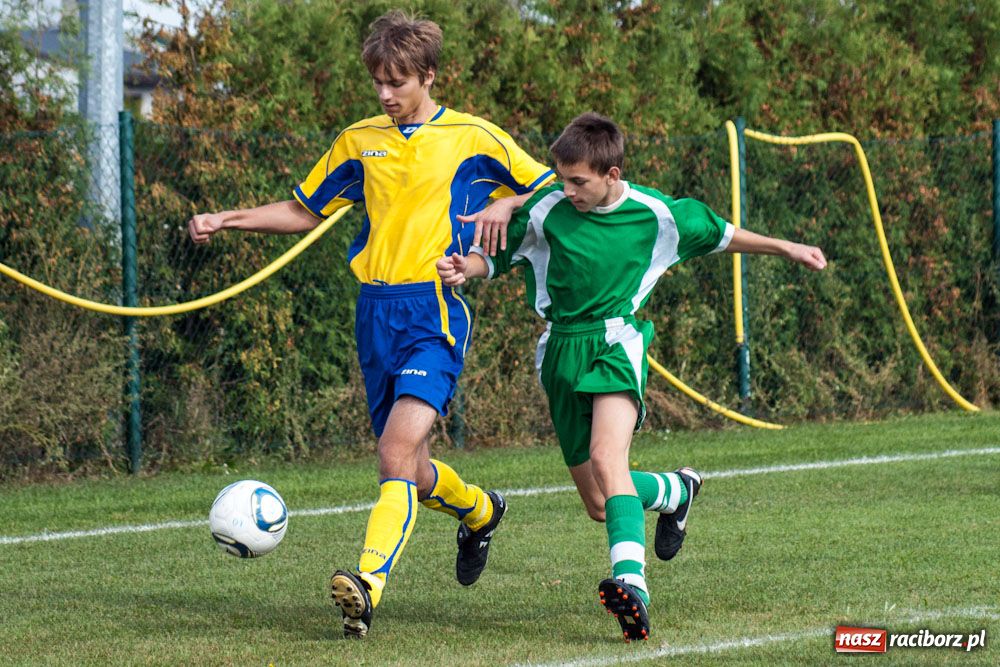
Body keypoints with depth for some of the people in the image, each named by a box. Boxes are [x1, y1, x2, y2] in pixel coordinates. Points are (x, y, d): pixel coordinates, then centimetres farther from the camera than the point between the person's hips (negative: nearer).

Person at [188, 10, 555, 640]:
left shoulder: (473, 137, 2)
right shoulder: (360, 140, 13)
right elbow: (306, 211, 24)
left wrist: (507, 204, -12)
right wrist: (226, 221, 14)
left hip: (436, 311, -5)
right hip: (375, 310, 5)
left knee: (398, 451, -23)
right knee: (410, 471, 10)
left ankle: (368, 583, -34)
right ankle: (480, 510, 43)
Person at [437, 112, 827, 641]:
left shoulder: (655, 214, -3)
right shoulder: (547, 212, -4)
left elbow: (720, 234, 15)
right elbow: (496, 255, 7)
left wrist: (787, 249, 22)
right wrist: (463, 270, -16)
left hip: (617, 343, -3)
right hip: (562, 353, 3)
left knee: (606, 456, -32)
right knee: (599, 503, 7)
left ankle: (631, 580, -47)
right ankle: (675, 491, 39)